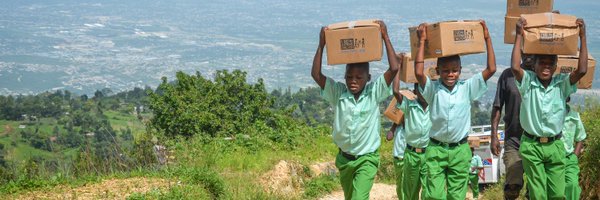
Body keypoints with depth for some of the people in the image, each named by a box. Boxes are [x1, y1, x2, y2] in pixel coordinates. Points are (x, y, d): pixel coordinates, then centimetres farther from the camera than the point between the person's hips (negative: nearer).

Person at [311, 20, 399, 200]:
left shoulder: (374, 93, -11)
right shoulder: (338, 93, -6)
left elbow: (394, 69, -20)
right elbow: (316, 74, -14)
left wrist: (385, 37, -19)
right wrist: (321, 45, -17)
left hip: (367, 159, -4)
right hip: (344, 158, 4)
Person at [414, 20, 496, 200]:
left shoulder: (467, 88, 0)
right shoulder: (433, 89, -5)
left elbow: (491, 69, -6)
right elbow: (418, 72, -23)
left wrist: (487, 38, -8)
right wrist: (422, 41, -20)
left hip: (460, 150, 2)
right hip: (436, 150, -2)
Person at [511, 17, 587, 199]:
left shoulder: (561, 84, -1)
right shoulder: (528, 82, -5)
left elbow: (582, 70, -15)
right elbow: (515, 67, -24)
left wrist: (582, 37, -15)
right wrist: (519, 36, -21)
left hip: (555, 146, 2)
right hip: (531, 145, -2)